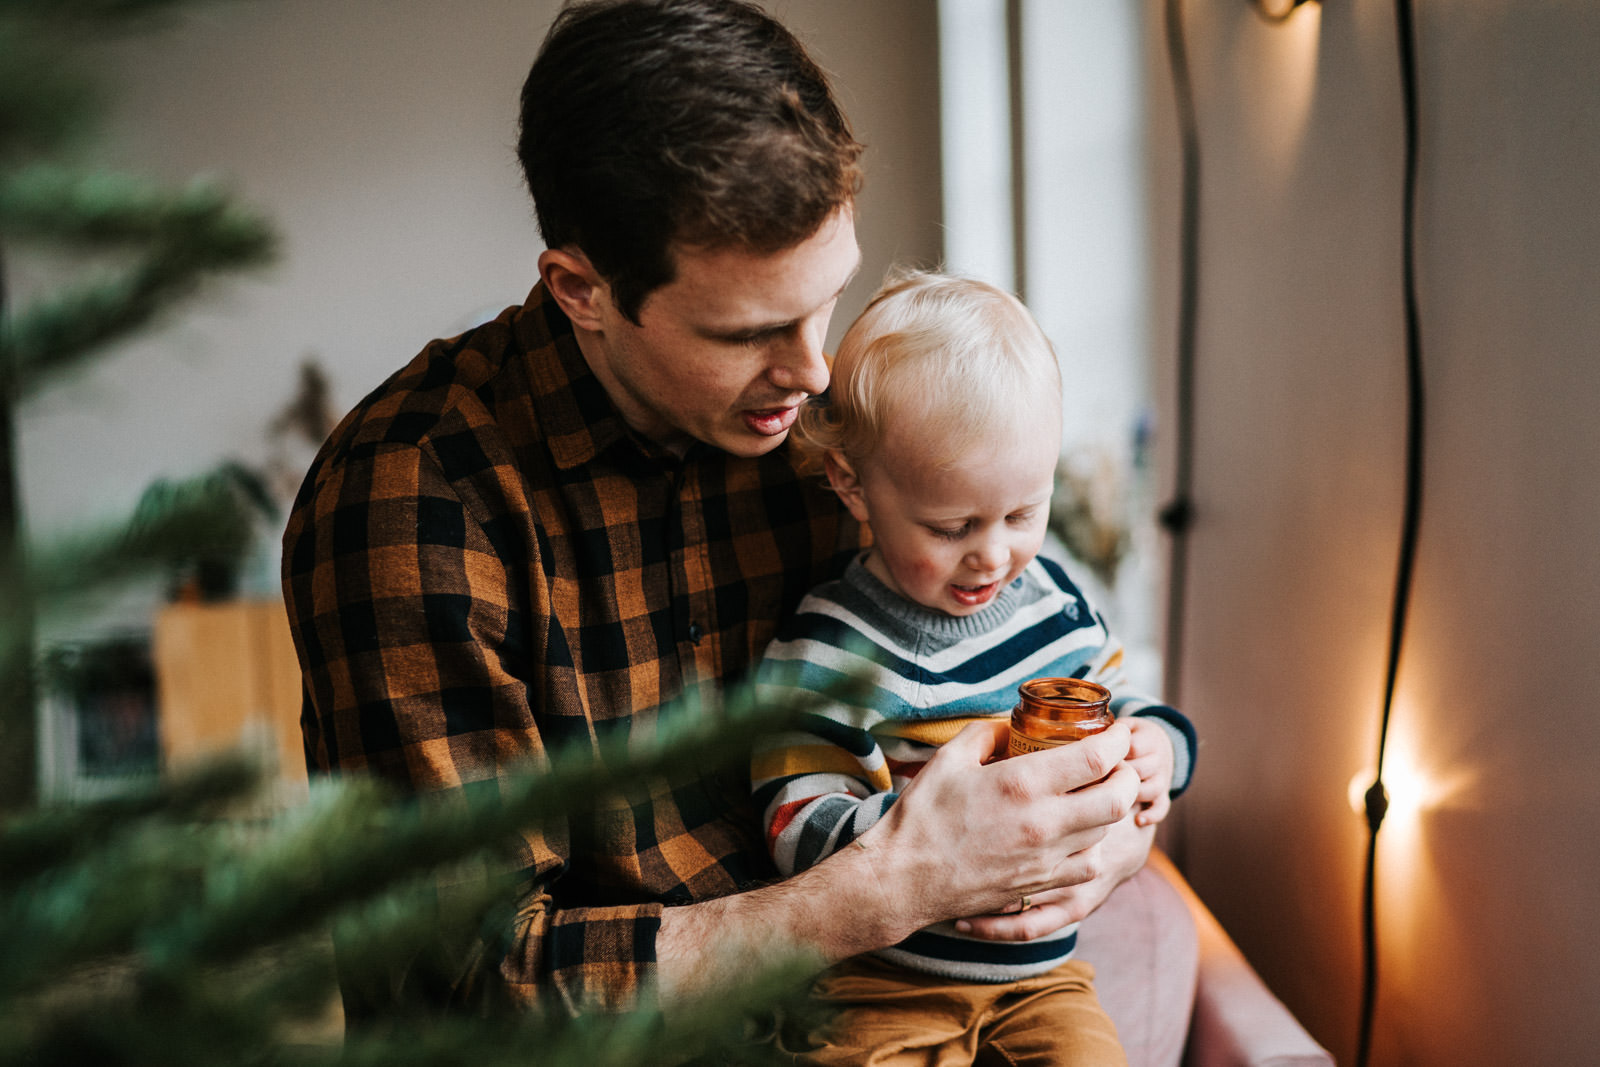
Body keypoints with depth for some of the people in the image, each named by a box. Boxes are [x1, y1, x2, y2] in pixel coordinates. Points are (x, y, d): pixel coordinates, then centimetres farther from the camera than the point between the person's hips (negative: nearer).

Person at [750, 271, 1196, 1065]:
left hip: (1039, 968, 5)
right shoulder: (828, 650, -15)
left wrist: (1154, 748, -5)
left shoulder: (1047, 595, 5)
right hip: (886, 984, -4)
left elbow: (1111, 708, 20)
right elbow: (799, 833, -20)